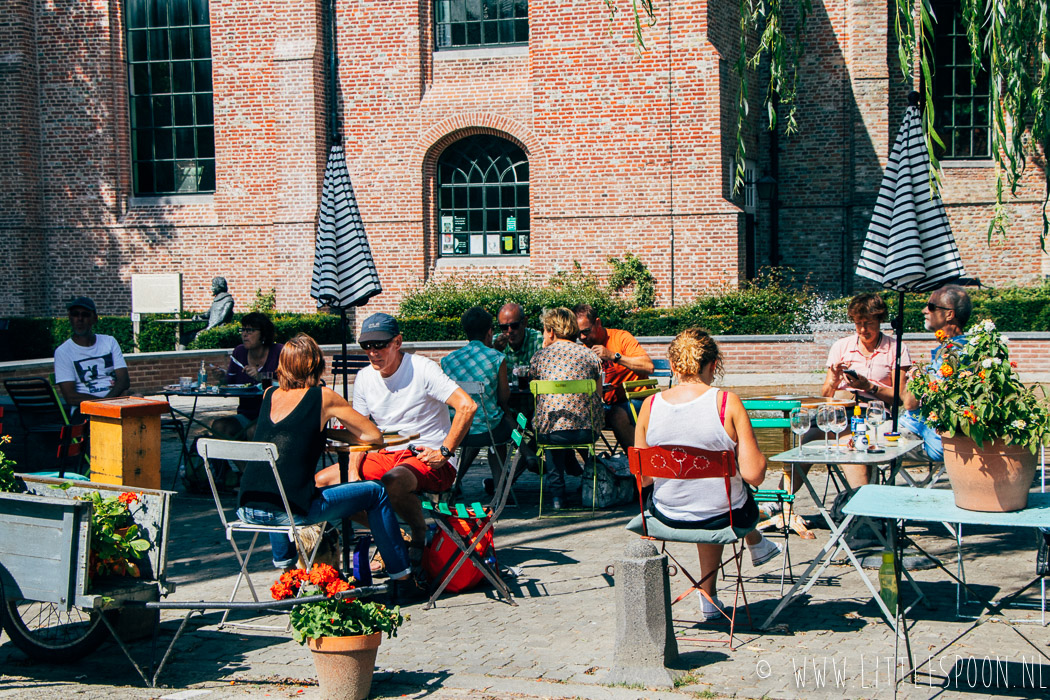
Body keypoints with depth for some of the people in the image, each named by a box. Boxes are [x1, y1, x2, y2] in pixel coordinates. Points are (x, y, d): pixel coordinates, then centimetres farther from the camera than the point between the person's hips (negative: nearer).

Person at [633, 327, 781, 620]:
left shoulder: (650, 406, -10)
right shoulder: (727, 402, -17)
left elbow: (643, 479, -2)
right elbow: (754, 475, -18)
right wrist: (755, 451, 3)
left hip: (668, 516, 3)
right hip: (725, 517, -2)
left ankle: (708, 596, 45)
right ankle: (755, 544, 63)